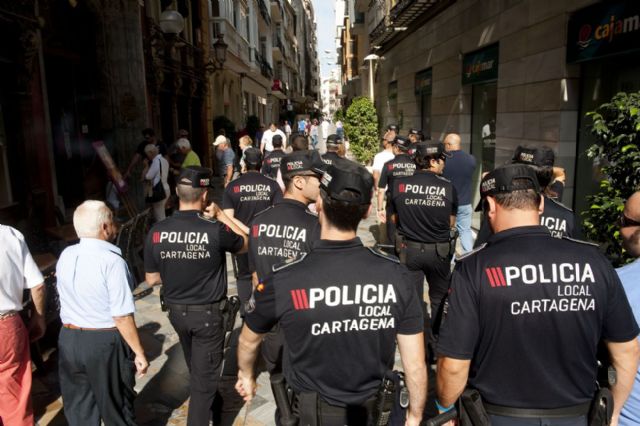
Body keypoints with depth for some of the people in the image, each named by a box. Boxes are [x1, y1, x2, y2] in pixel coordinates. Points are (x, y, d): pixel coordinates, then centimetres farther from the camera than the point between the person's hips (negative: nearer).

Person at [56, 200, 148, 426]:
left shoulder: (65, 256, -2)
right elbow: (122, 316, -22)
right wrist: (139, 352, -13)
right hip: (105, 342, -6)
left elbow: (64, 294, 13)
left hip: (68, 339, 6)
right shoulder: (112, 261, -22)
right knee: (115, 407, 16)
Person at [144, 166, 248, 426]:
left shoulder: (157, 232, -13)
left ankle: (205, 401, 55)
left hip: (176, 311, 5)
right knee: (205, 376, 11)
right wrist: (221, 215, 1)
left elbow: (152, 279, -2)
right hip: (207, 313, -5)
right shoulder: (215, 230, -23)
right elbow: (245, 244, -1)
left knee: (195, 368, 30)